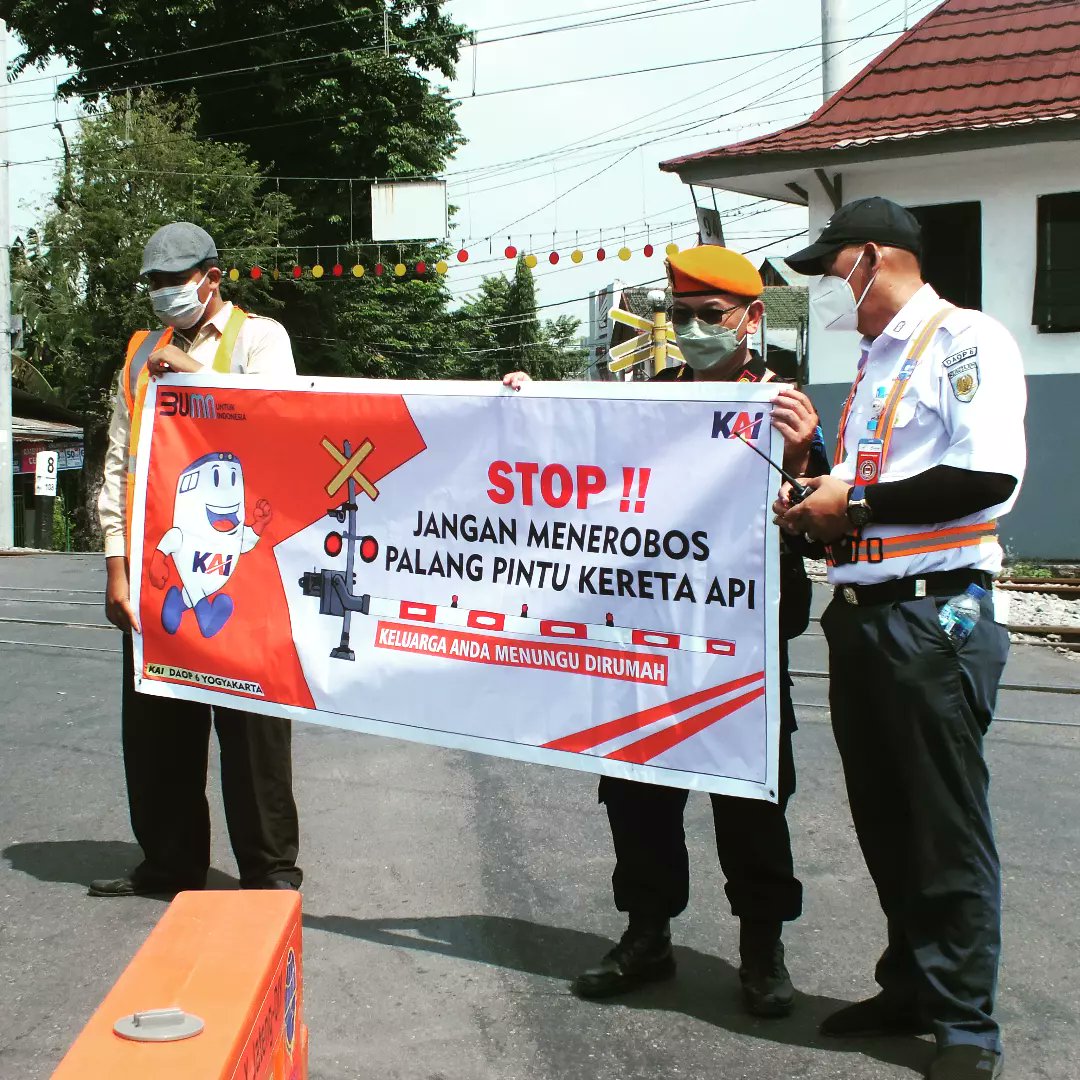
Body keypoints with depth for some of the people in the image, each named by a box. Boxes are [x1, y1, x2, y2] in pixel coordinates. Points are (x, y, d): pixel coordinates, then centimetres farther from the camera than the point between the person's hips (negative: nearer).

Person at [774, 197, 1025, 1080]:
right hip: (861, 613, 9)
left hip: (935, 616, -9)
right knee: (883, 820, 13)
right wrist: (819, 511, 7)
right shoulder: (874, 362, 20)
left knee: (947, 825, -2)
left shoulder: (965, 340, -7)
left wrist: (855, 501, -14)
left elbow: (989, 475, -20)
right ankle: (911, 989, 27)